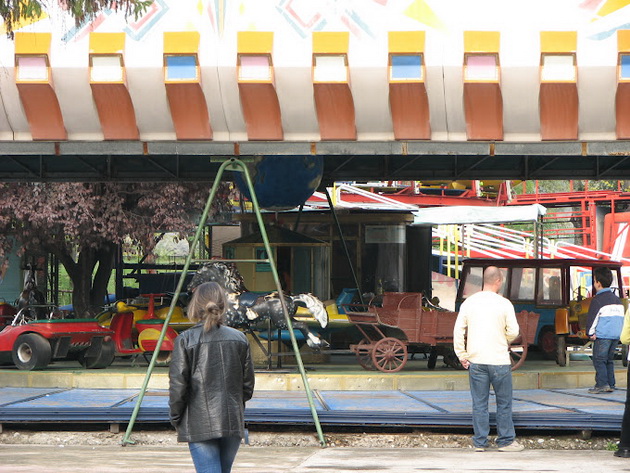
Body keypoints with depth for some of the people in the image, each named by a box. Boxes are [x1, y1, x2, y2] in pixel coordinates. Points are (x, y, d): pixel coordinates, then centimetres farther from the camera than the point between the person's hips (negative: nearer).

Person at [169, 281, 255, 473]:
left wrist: (176, 418, 6)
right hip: (233, 422, 4)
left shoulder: (185, 340, -8)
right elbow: (248, 384, 8)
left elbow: (178, 385, -8)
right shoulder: (239, 339, 4)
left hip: (200, 425, -4)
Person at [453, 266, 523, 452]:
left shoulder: (469, 302, 2)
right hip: (499, 360, -3)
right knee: (504, 403, 8)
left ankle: (480, 442, 8)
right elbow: (513, 332, -6)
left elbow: (458, 330, 1)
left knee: (479, 403, 7)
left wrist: (462, 355, 8)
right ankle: (505, 441, 12)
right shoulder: (504, 304, -7)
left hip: (475, 360, 3)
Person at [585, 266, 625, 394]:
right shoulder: (617, 300, 16)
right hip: (616, 334, 7)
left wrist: (590, 333, -1)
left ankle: (602, 384, -11)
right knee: (609, 360, 13)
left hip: (602, 335, -7)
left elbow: (592, 318, -10)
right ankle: (610, 384, 11)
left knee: (599, 360, -4)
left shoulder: (597, 300, -9)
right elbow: (622, 316, 19)